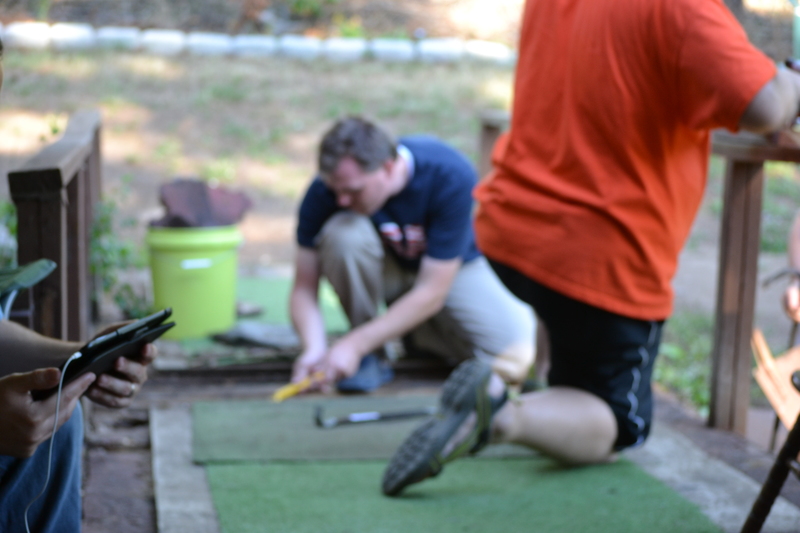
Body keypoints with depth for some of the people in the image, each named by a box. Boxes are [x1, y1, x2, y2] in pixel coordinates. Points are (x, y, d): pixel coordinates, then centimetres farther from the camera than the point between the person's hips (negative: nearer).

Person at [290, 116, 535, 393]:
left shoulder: (450, 176, -34)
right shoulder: (327, 189, -26)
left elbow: (432, 293, -31)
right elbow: (304, 289, -20)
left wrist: (354, 345, -34)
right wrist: (314, 347, -39)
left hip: (451, 268, -1)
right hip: (384, 266, 1)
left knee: (517, 361, -22)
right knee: (343, 232, -35)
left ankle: (422, 335, 9)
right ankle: (372, 357, -14)